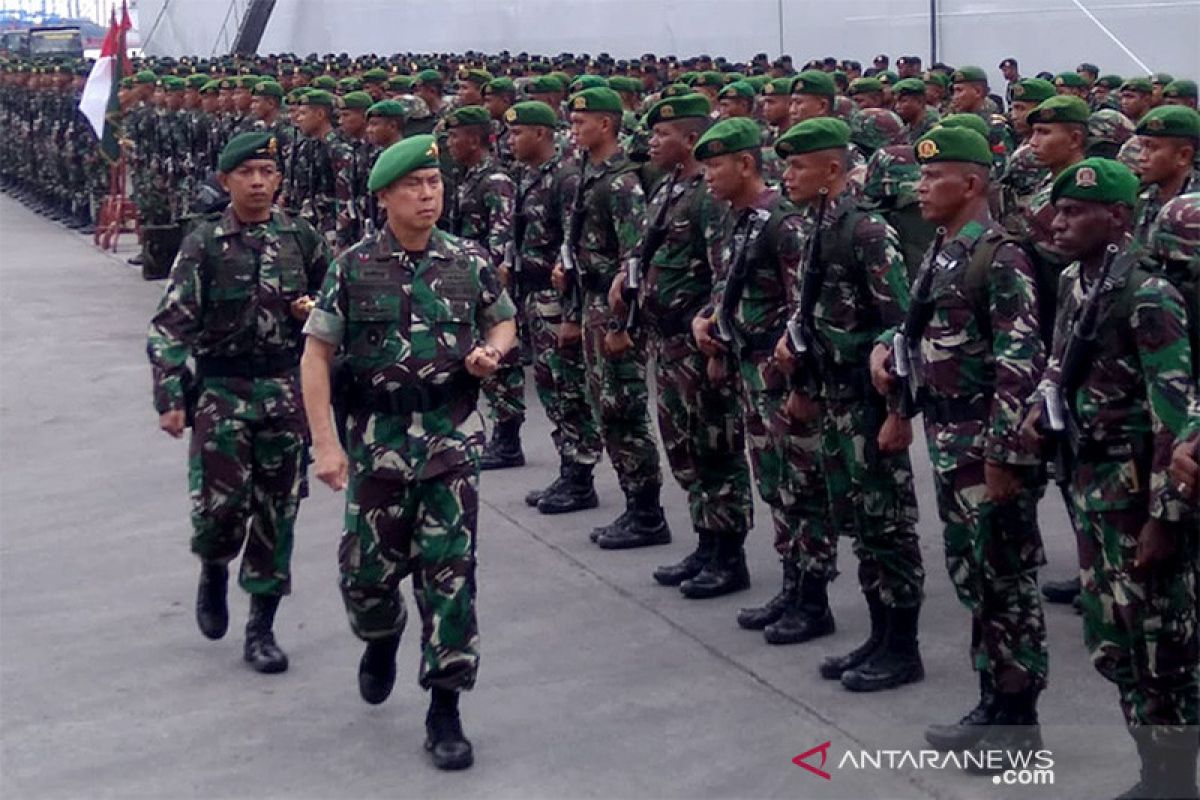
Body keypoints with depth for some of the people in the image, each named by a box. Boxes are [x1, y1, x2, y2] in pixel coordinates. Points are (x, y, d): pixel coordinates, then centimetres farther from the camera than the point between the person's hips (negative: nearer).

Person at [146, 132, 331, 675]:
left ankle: (262, 628, 16)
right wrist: (170, 398, -16)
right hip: (220, 390, -2)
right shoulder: (204, 244, -3)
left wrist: (313, 309, -4)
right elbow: (170, 327, -7)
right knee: (220, 503, -9)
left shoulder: (303, 239, 5)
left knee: (277, 511, 4)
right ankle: (213, 570, 26)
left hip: (286, 388, 2)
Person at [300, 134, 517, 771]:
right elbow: (317, 354, -1)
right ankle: (381, 637, 42)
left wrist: (492, 351, -7)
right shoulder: (354, 267, -3)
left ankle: (444, 711, 7)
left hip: (453, 441, 0)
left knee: (449, 572, -2)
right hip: (378, 443, 0)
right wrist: (325, 444, -9)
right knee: (367, 570, 7)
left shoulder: (469, 260, 1)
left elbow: (504, 321, 17)